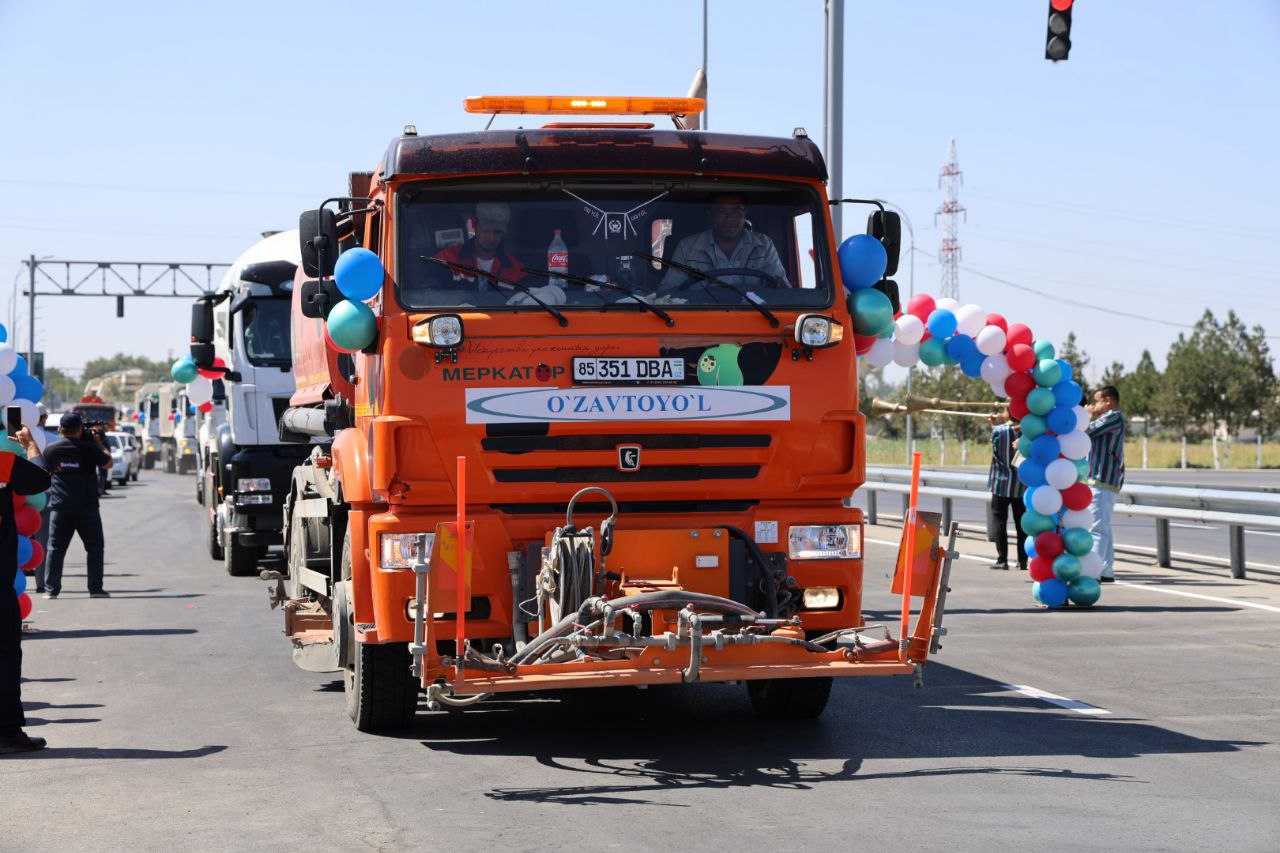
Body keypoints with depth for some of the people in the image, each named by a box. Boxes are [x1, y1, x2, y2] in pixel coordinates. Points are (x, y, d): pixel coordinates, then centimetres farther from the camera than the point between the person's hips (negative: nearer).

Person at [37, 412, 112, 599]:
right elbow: (108, 463, 6)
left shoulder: (50, 449, 1)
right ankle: (96, 588, 3)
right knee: (94, 547, 7)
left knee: (56, 548, 8)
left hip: (60, 507, 2)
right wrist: (99, 443, 16)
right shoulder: (89, 448, -8)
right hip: (87, 507, -2)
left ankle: (50, 589, 4)